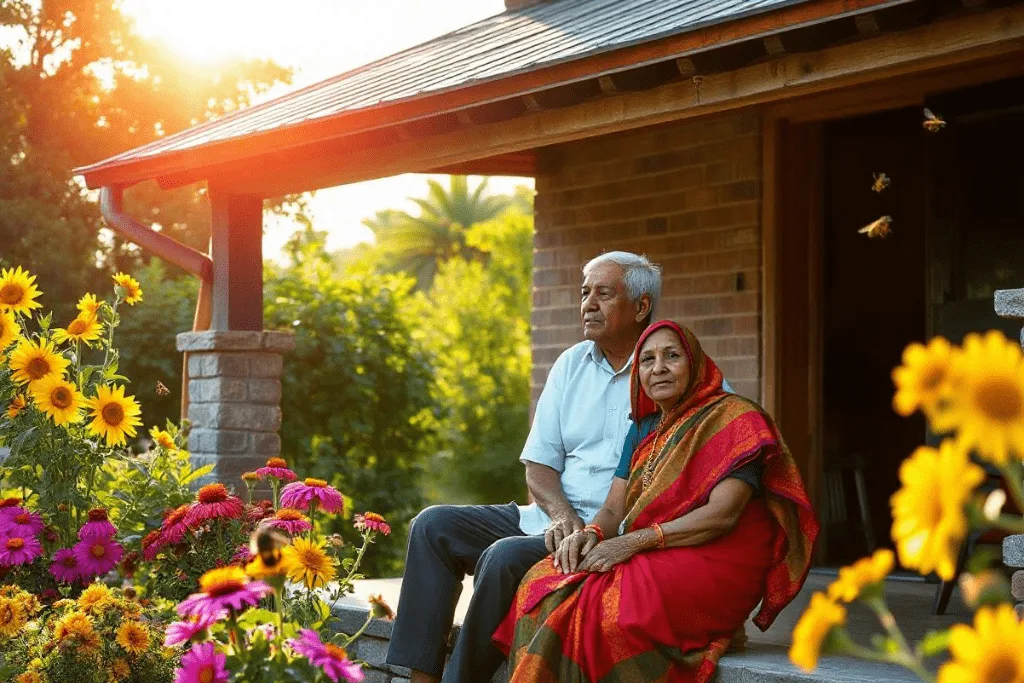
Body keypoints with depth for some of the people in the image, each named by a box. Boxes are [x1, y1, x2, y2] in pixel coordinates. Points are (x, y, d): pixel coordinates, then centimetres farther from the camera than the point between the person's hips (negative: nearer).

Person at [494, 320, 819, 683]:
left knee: (601, 602, -33)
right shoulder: (644, 428, 20)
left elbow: (722, 514, -15)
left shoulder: (733, 418, -3)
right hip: (648, 559, 7)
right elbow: (614, 510, 14)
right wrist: (590, 533, -12)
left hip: (713, 563, -7)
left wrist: (634, 541, -20)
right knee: (543, 584, -19)